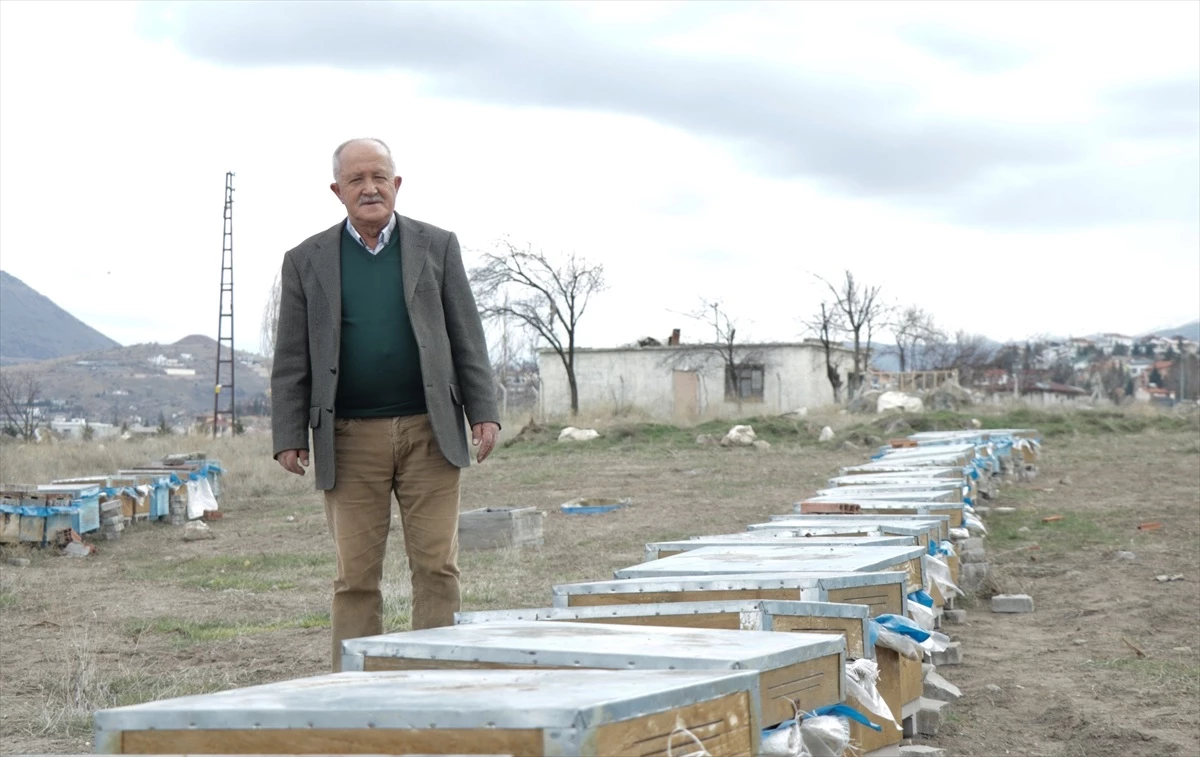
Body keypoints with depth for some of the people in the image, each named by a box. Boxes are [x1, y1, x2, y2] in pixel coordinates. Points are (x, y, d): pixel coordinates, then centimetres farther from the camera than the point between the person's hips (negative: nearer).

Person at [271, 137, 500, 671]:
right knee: (355, 577, 1)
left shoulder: (437, 246, 9)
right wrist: (289, 436, 0)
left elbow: (467, 339, 9)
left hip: (428, 431, 0)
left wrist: (484, 411, 1)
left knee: (437, 566, -1)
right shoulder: (306, 261, 8)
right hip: (350, 441, 0)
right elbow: (292, 360, 7)